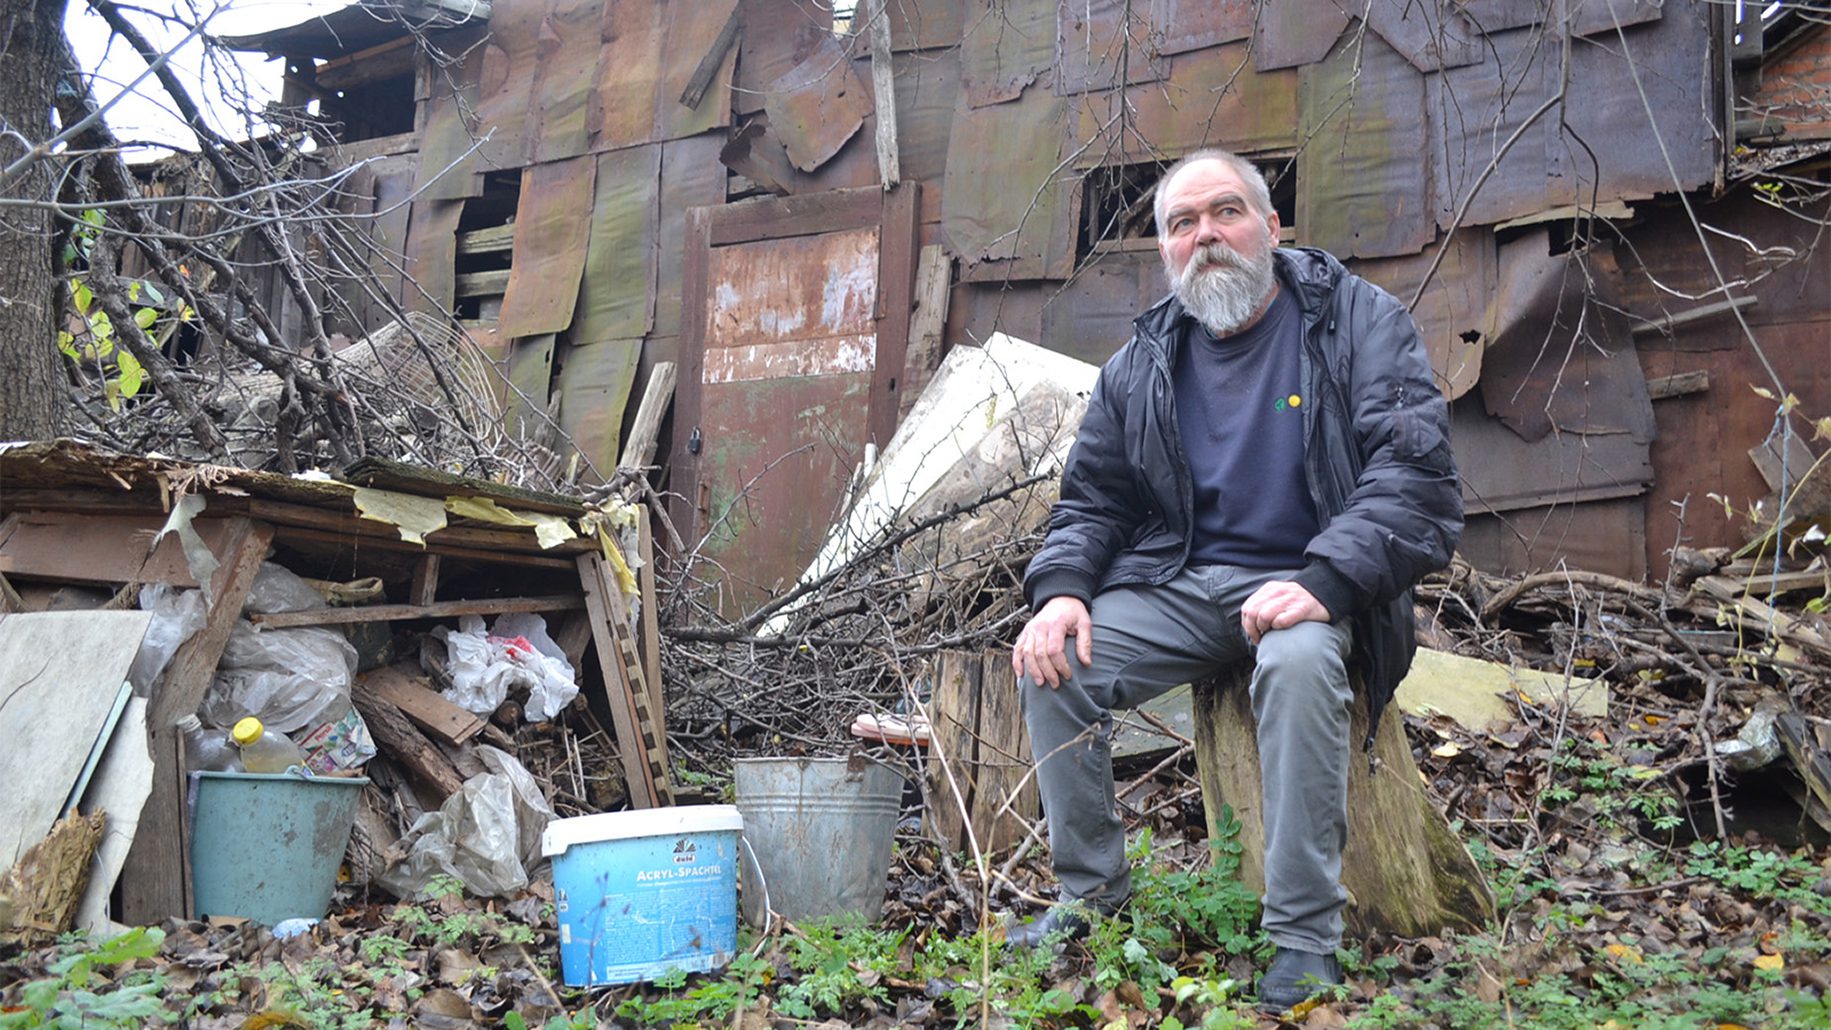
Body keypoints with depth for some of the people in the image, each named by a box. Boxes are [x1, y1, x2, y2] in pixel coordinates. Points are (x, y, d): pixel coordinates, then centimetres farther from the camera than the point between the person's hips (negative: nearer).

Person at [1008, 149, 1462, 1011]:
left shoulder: (1357, 321, -2)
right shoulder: (1143, 363, 11)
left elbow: (1417, 472, -13)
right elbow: (1092, 501, 15)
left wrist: (1327, 581, -28)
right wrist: (1060, 589, -8)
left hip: (1309, 587, -4)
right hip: (1180, 583, 4)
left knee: (1300, 662, -37)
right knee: (1053, 666, -17)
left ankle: (1303, 940, -24)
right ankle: (1091, 899, 1)